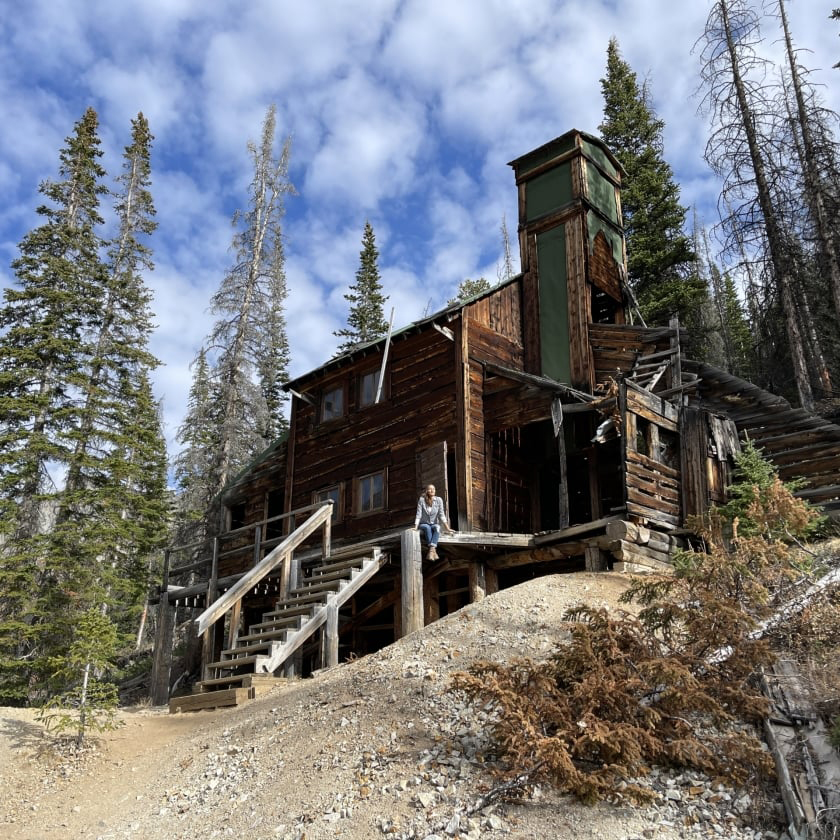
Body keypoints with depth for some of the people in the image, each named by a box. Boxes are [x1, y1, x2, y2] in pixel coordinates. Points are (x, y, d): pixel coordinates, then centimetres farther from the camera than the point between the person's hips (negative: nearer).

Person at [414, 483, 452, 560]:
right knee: (427, 527, -35)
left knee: (437, 527, -34)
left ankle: (431, 550, -51)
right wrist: (416, 527, -26)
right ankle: (434, 551, -46)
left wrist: (447, 528, -20)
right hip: (423, 525, -1)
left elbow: (441, 514, -11)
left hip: (434, 524, 1)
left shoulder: (438, 500, -7)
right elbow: (418, 514, -13)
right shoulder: (421, 500, -9)